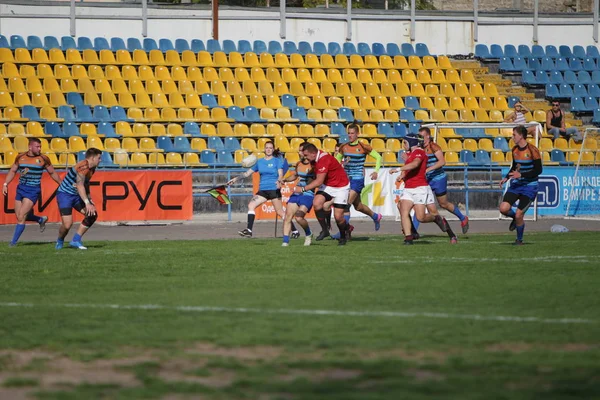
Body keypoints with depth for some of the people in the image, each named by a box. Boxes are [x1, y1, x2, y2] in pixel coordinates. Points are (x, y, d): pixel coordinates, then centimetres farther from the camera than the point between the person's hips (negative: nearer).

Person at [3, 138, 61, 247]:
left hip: (33, 190, -5)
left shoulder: (43, 159, -4)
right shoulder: (20, 157, 4)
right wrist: (5, 184, 5)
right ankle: (41, 220, 33)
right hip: (21, 188, 5)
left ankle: (14, 242, -4)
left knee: (21, 216, -12)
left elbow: (52, 173, 9)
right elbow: (13, 171, 15)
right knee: (19, 216, 8)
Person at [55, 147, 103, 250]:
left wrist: (89, 199, 16)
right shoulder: (83, 167, -23)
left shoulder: (92, 169, 7)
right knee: (67, 224, -18)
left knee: (92, 215, -5)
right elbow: (80, 185, -31)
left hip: (76, 195, 9)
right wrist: (87, 203, -35)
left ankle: (76, 240, 4)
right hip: (64, 194, -9)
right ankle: (60, 241, 15)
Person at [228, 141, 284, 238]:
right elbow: (248, 173, 17)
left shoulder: (277, 161, 0)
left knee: (280, 212, -4)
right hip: (263, 190, 5)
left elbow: (280, 174, -9)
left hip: (274, 189, -5)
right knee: (251, 205, -14)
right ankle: (249, 230, -15)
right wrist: (236, 179, 10)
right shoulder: (259, 162, 12)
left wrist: (279, 181, -31)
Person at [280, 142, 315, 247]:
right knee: (288, 216, -3)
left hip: (308, 194, -7)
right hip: (296, 194, 7)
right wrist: (285, 179, 12)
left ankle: (308, 234, 9)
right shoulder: (299, 164, 12)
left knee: (299, 217, -19)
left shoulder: (313, 165, -11)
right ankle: (285, 241, 2)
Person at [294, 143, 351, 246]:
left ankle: (343, 236, 20)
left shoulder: (324, 160, -30)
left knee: (338, 216, -10)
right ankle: (324, 230, -7)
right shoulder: (316, 158, -3)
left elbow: (319, 181, -29)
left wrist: (303, 189, -24)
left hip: (340, 187, -7)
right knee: (316, 203, -20)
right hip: (327, 186, 7)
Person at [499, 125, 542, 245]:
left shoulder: (532, 151, -15)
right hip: (516, 184, 6)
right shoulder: (515, 150, 6)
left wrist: (521, 175, -23)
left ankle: (519, 239, 15)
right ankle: (515, 217, 20)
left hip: (529, 186, -6)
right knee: (503, 208, -14)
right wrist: (506, 178, 5)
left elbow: (538, 170, -16)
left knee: (519, 215, -9)